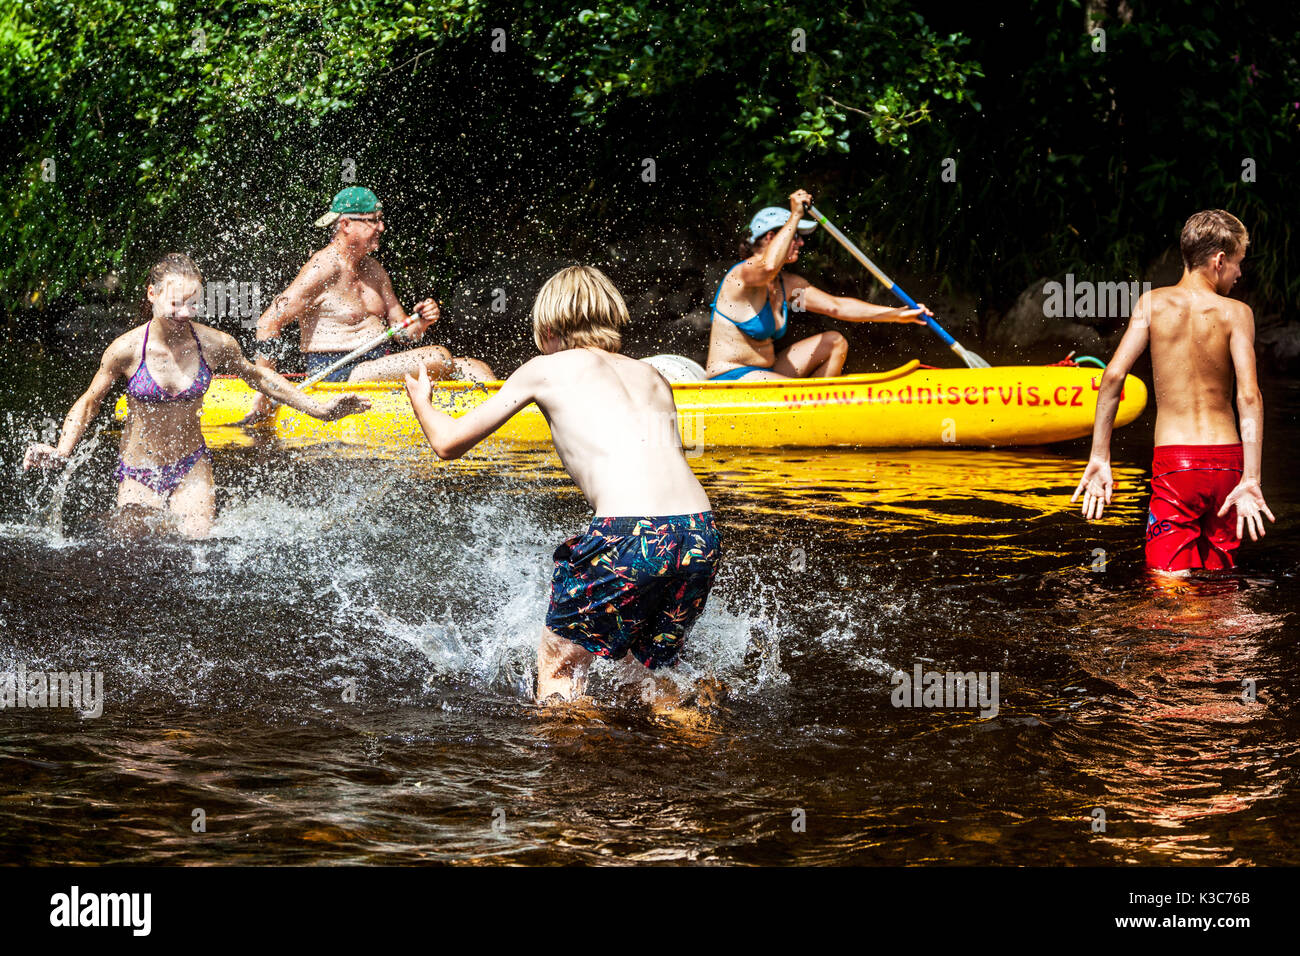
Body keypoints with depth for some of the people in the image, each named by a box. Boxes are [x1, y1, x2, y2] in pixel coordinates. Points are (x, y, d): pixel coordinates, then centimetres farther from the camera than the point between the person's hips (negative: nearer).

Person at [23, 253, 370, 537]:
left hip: (192, 468, 1)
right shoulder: (127, 349, -16)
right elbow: (89, 402, -2)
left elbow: (257, 377, 9)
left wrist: (318, 409, 9)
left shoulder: (215, 345, -11)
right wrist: (61, 452, -18)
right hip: (139, 472, -1)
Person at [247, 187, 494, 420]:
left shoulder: (374, 271, 16)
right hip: (337, 376, -9)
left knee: (475, 368, -6)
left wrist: (421, 323, -5)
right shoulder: (324, 266, -11)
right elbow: (269, 322, -16)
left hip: (378, 365, 9)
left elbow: (401, 331, 20)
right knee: (437, 357, -26)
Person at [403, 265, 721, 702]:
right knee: (648, 669, 26)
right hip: (703, 535, 5)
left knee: (558, 665, 15)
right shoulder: (652, 376, 26)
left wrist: (420, 400, 43)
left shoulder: (545, 369, 15)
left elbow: (448, 442, 21)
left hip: (629, 535, -5)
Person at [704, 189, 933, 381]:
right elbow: (768, 267, -41)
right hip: (730, 380, -10)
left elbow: (836, 306, 10)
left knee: (835, 342, 9)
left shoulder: (787, 284, 11)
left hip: (764, 375, 10)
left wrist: (899, 314, 4)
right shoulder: (743, 273, -16)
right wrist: (795, 216, -34)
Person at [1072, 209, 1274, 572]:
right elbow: (1249, 396, -12)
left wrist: (1099, 459, -4)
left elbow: (1113, 376, -7)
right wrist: (1251, 480, -15)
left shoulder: (1153, 303, 2)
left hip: (1173, 463, -1)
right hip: (1226, 461, 1)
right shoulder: (1235, 313, -2)